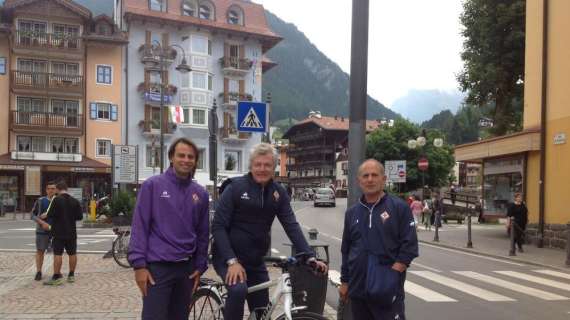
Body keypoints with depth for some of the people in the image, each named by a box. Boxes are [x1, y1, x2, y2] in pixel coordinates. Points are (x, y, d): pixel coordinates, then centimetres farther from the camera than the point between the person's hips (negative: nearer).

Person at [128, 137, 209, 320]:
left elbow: (202, 233, 11)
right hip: (157, 267, -4)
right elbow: (139, 226, -7)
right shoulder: (152, 185, -4)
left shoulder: (201, 193, 7)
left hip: (186, 268, 4)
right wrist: (139, 264, -11)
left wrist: (200, 267, 8)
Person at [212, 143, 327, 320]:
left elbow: (291, 226, -4)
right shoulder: (236, 187, -13)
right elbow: (218, 226, -15)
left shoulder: (279, 193, 0)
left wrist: (310, 257, -16)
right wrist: (232, 261, -24)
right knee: (238, 290, -33)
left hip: (255, 261, 5)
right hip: (228, 257, -5)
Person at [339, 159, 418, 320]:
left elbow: (409, 245, -7)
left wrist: (392, 274, -14)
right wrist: (344, 282, 14)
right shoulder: (352, 212, 11)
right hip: (358, 288, 5)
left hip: (388, 290, -4)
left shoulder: (399, 207, -3)